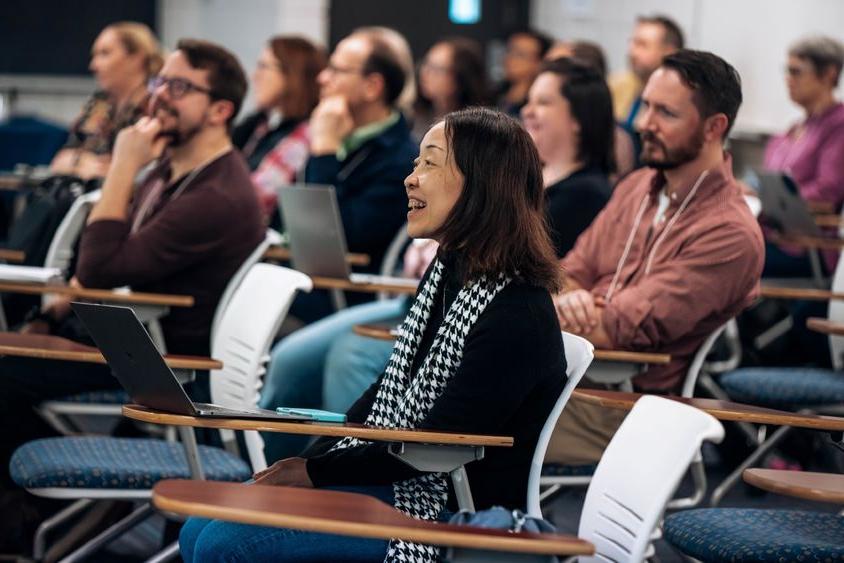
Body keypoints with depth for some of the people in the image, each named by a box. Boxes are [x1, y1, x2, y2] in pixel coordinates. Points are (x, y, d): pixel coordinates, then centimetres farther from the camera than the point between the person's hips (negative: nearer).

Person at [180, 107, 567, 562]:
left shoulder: (517, 315, -20)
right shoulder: (448, 270, 11)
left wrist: (315, 471, -14)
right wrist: (305, 462, 3)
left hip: (449, 506, -9)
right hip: (388, 471, 9)